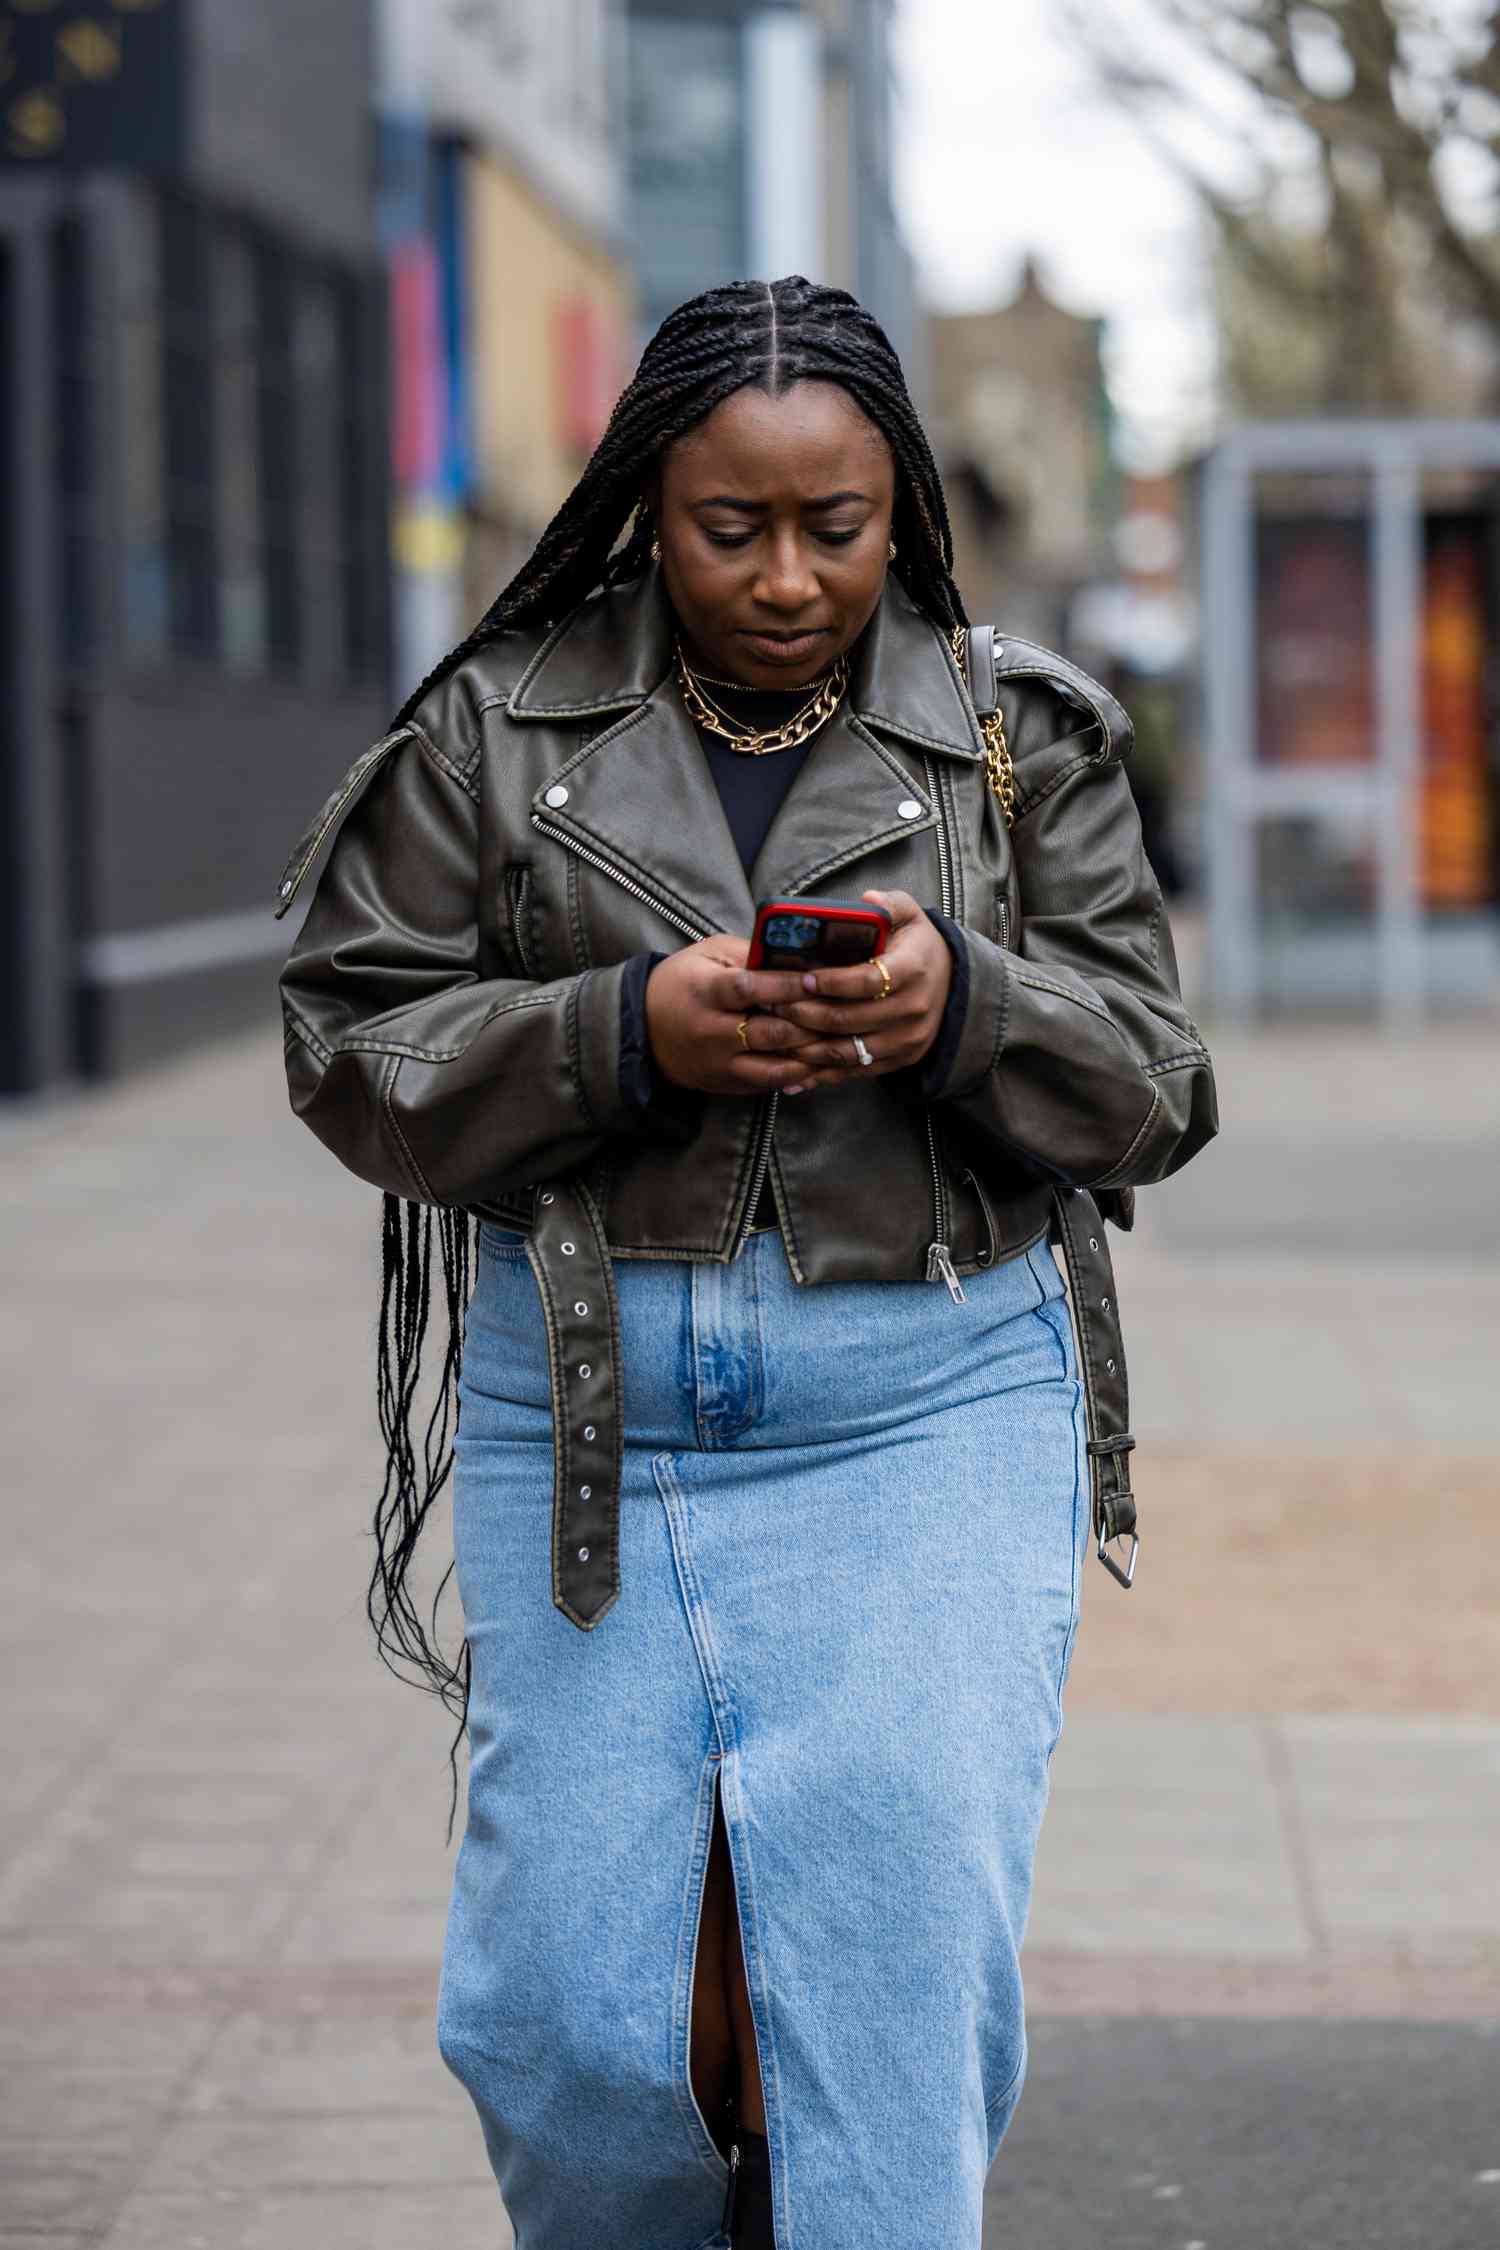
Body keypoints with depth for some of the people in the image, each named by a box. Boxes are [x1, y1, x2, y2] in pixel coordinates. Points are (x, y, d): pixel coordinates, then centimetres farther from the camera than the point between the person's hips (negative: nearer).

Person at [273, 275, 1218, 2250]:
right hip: (584, 1402, 1)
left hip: (925, 1411, 0)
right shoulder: (498, 732, 6)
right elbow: (357, 1050, 2)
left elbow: (1152, 1087, 5)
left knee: (901, 1955, -11)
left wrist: (965, 1007, -16)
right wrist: (625, 1032, -14)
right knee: (568, 2000, 0)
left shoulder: (1021, 737, 7)